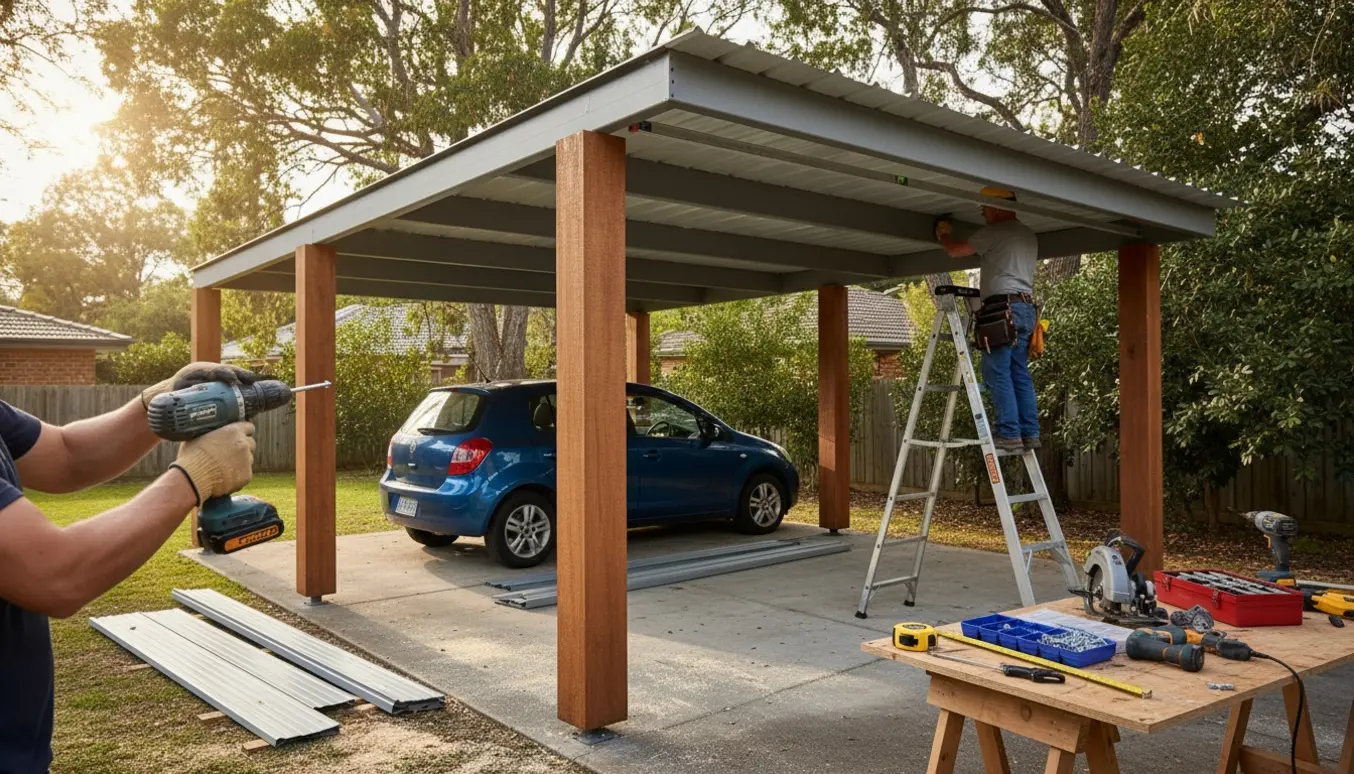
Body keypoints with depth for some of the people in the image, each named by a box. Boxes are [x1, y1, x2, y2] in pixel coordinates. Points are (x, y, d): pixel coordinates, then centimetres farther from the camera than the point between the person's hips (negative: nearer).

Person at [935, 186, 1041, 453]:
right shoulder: (1029, 236, 22)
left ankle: (1009, 435, -12)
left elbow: (955, 250, -1)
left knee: (997, 374, -9)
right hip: (1026, 308, 9)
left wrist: (943, 233, 18)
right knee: (1020, 375, 9)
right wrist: (986, 286, 32)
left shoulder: (995, 232, -5)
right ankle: (1030, 433, 7)